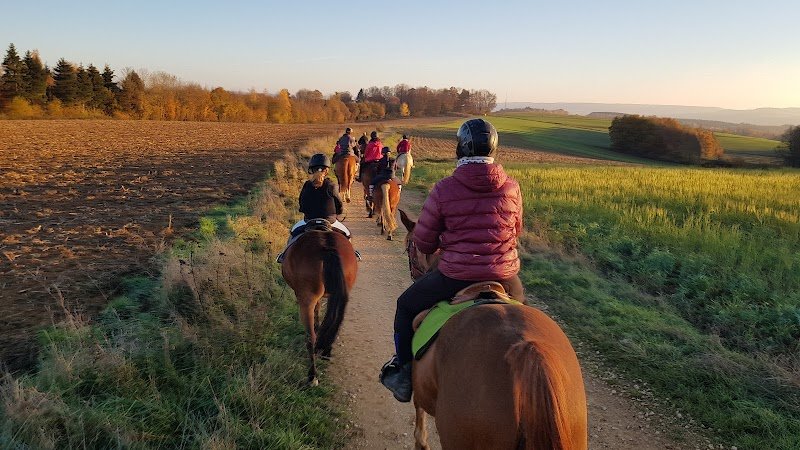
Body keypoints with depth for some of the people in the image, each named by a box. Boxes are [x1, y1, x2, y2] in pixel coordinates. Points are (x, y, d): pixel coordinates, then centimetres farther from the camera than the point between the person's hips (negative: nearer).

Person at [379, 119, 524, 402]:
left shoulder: (443, 190, -11)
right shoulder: (512, 187, -3)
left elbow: (423, 244, -3)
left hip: (455, 278, -3)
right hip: (505, 279, 3)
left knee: (406, 306, 23)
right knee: (519, 302, 39)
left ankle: (404, 374, 30)